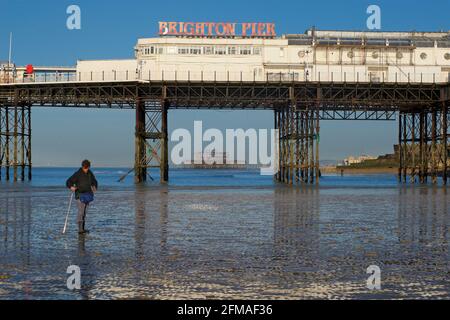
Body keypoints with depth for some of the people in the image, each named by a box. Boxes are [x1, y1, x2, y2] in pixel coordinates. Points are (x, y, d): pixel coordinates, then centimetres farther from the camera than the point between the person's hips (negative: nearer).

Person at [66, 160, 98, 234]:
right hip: (80, 195, -6)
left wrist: (94, 187, 3)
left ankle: (83, 228, 17)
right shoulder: (77, 174, -10)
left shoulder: (90, 174, 7)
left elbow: (94, 181, 23)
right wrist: (71, 187, -29)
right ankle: (80, 229, -17)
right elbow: (68, 182, -9)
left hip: (88, 194, 6)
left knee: (85, 212, 10)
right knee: (81, 211, -14)